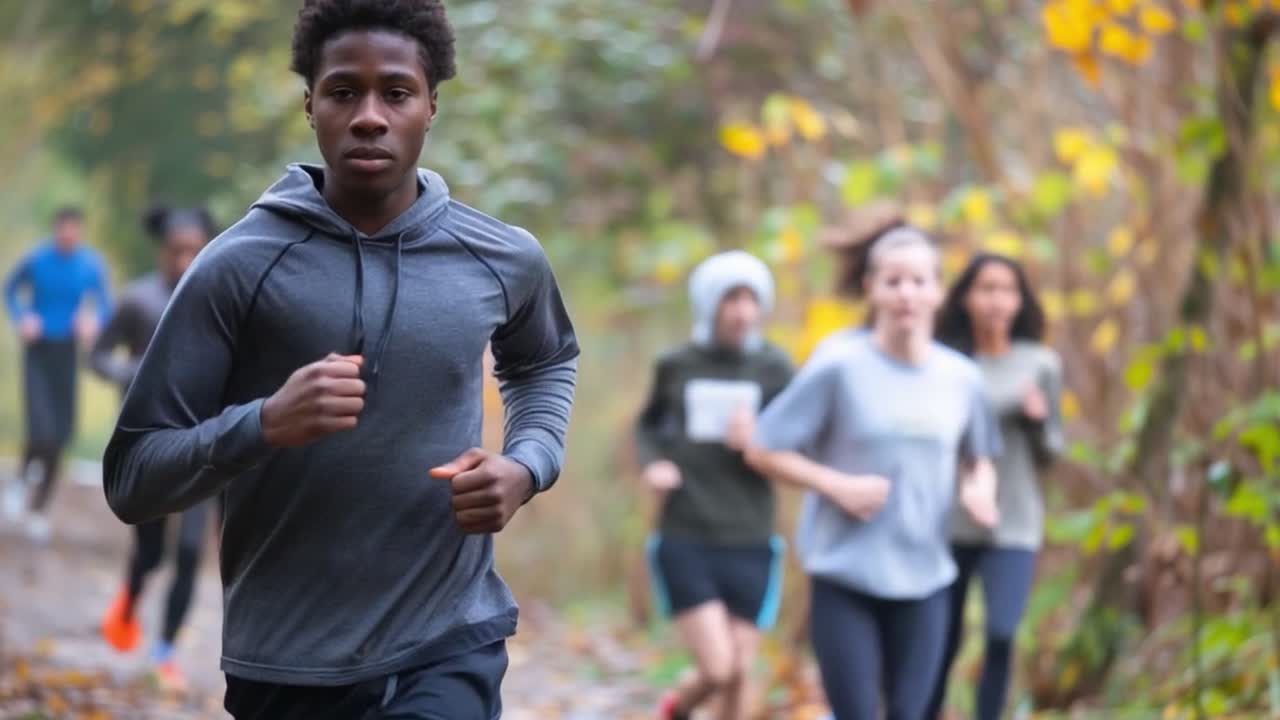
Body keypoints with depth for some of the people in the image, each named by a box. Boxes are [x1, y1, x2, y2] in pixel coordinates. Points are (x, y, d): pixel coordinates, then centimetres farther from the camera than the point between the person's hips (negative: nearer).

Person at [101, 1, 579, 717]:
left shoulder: (505, 260, 2)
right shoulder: (239, 266, -7)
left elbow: (548, 363, 26)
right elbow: (132, 479, -6)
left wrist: (528, 465, 5)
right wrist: (264, 423, -23)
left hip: (451, 648, 1)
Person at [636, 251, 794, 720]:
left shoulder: (774, 369, -2)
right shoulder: (676, 366, 1)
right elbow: (649, 426, 18)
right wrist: (653, 462, -2)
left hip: (750, 545, 1)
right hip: (685, 543, -1)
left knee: (740, 674, 3)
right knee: (718, 669, -9)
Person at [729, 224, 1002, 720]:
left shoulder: (961, 378, 3)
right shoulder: (839, 366, -8)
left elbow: (978, 460, 20)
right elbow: (763, 450, -5)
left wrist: (980, 488, -3)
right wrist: (838, 485, -16)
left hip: (924, 578, 3)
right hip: (845, 574, -3)